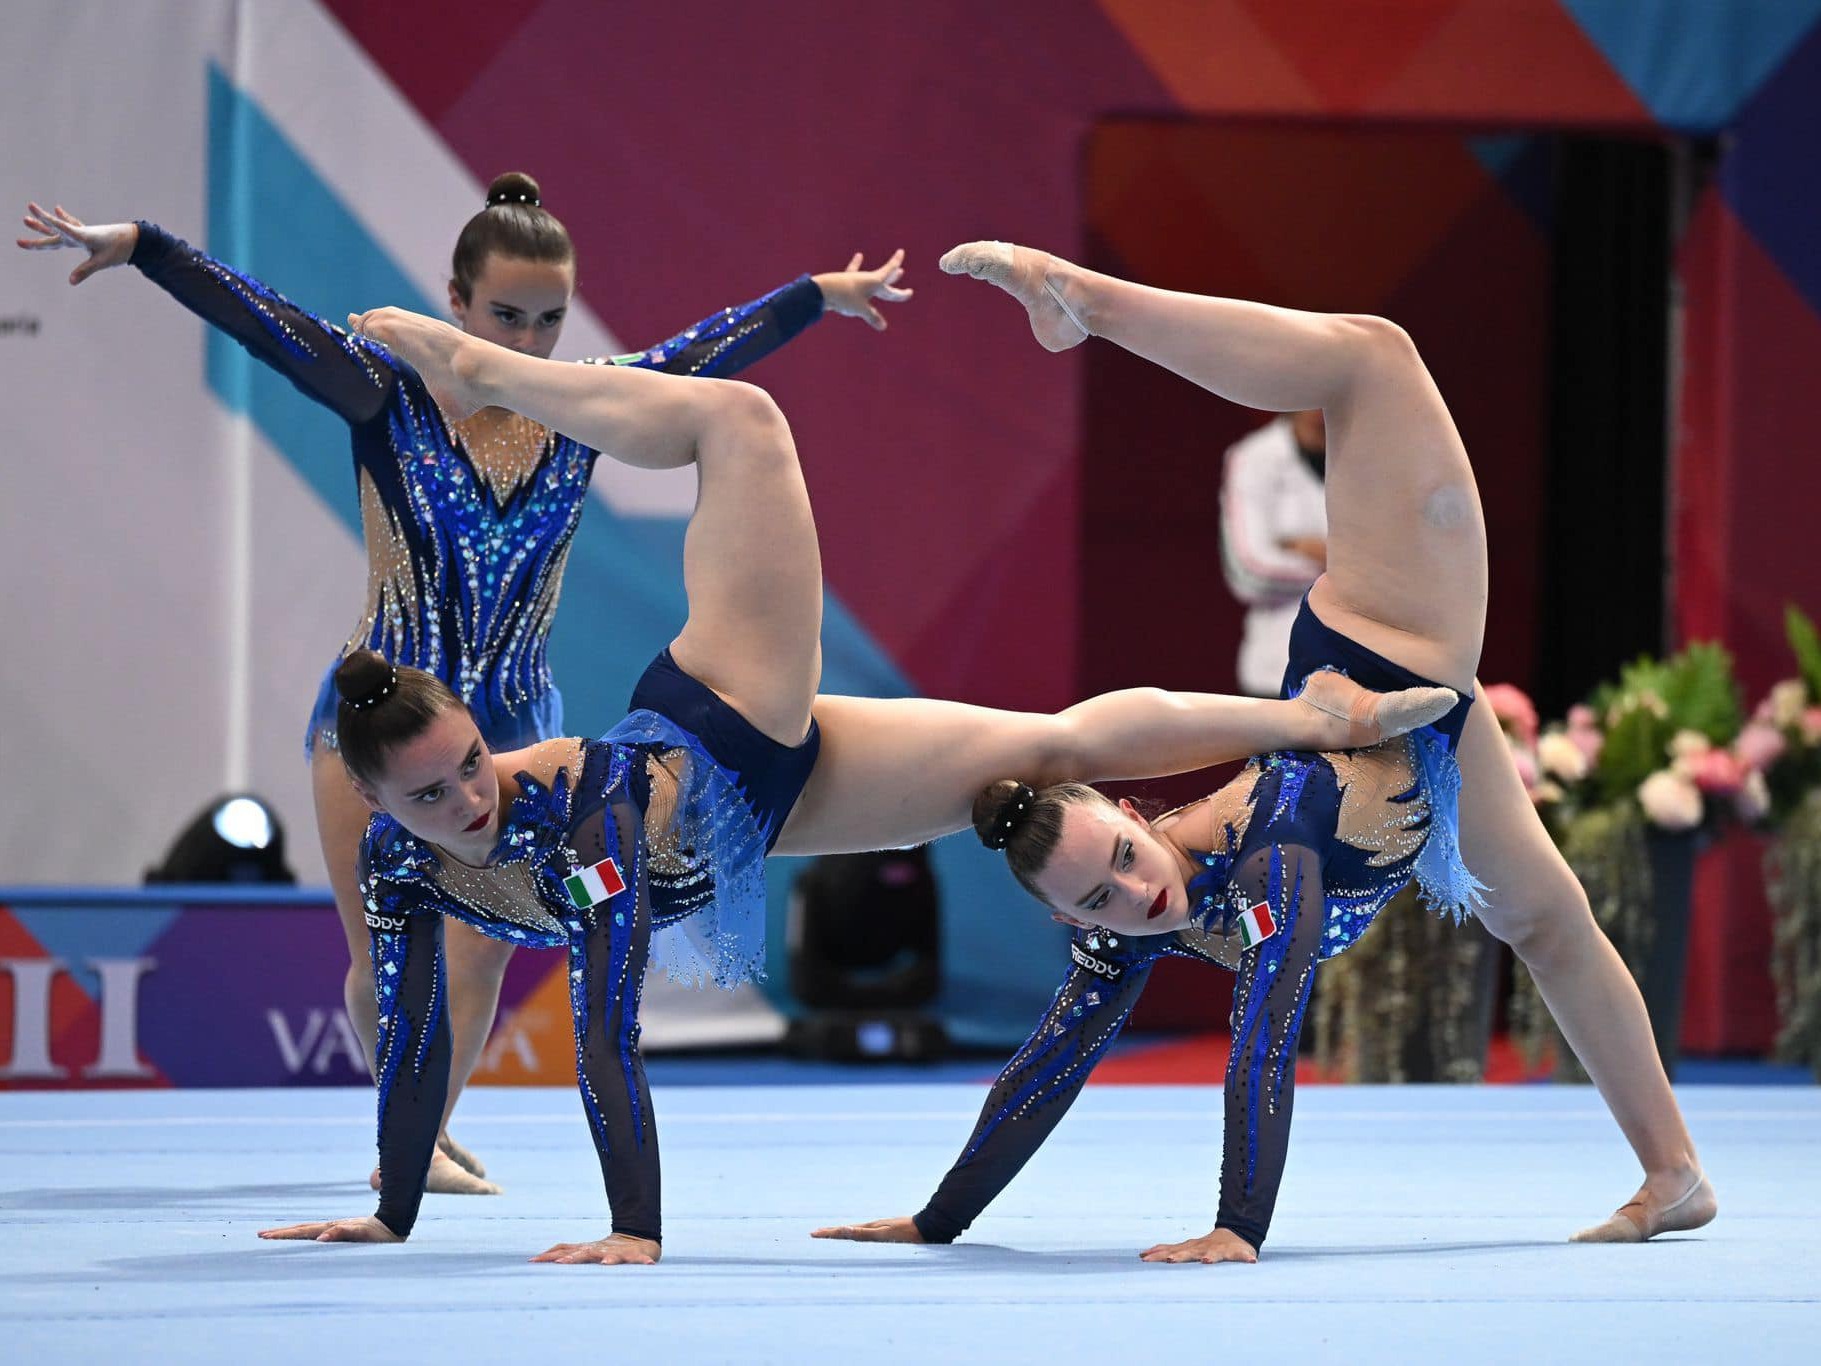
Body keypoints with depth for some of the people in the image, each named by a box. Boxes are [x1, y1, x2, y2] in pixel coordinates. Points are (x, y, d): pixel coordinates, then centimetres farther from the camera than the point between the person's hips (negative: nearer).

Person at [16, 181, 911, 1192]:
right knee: (382, 960, -1)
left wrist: (821, 294, 23)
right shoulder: (390, 394, -8)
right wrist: (136, 246, -29)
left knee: (480, 956, -6)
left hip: (512, 723, 2)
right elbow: (262, 322, -18)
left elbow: (713, 349, 13)